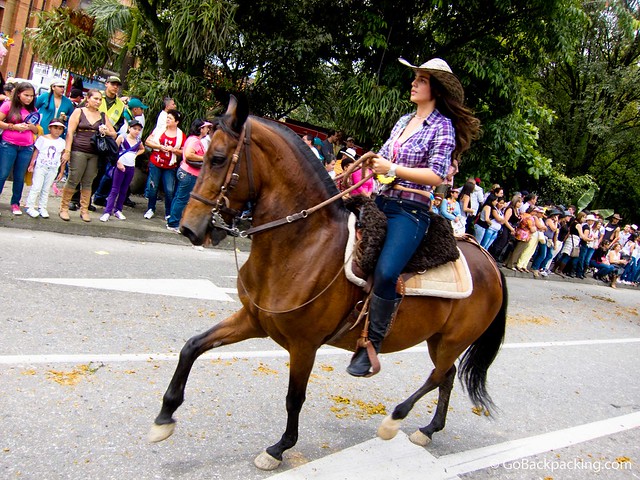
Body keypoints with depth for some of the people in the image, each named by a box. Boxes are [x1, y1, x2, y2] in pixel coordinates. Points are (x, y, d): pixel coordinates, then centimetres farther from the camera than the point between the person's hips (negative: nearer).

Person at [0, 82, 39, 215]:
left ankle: (15, 203, 16)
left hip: (26, 148, 3)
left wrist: (31, 126, -6)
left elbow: (36, 130, 15)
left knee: (20, 177, 7)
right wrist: (14, 127, -15)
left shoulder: (33, 110, 11)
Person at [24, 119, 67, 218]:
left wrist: (61, 172, 5)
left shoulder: (62, 142, 4)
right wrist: (31, 164, -1)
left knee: (46, 189, 8)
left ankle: (42, 208, 14)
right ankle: (30, 207, 1)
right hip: (40, 167, -2)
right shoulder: (42, 138, 1)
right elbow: (36, 152, 3)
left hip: (53, 169, 2)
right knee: (36, 187, -4)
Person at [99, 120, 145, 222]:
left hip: (131, 167, 5)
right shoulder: (122, 137, -5)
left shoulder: (138, 141, 8)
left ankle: (118, 210, 19)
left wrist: (136, 155, 12)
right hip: (121, 166, -5)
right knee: (115, 190, -6)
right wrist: (118, 162, -13)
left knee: (124, 190, 10)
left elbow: (142, 149, 30)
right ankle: (107, 212, -7)